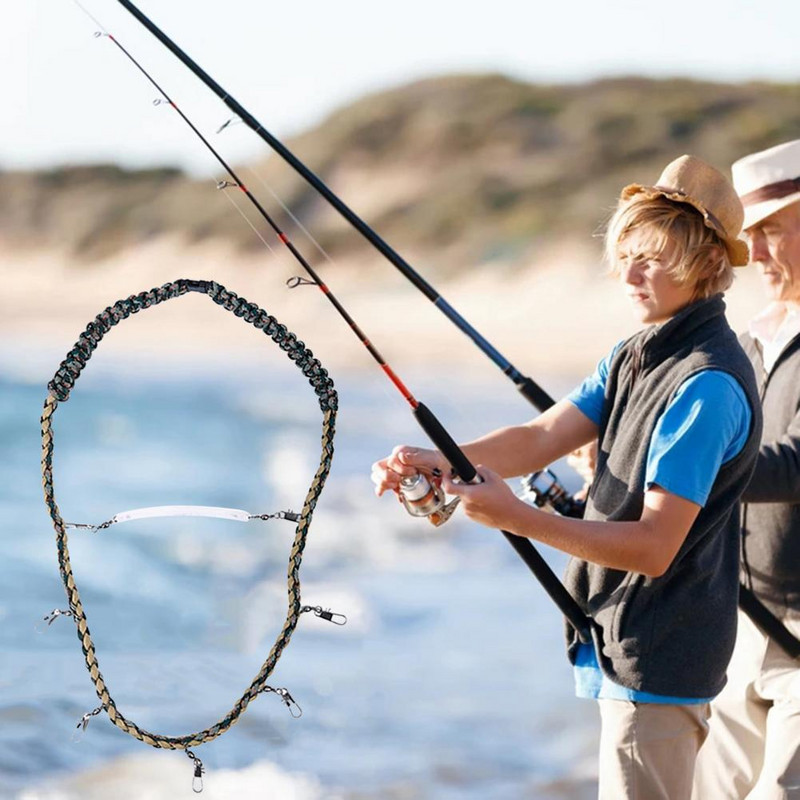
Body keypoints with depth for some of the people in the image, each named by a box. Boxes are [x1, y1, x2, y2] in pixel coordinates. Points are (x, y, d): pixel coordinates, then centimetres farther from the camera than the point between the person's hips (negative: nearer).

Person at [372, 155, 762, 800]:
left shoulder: (708, 385, -20)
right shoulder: (636, 356, 11)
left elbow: (654, 547, -24)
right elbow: (542, 438, 2)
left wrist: (518, 518, -30)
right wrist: (441, 463, -15)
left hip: (657, 658, -10)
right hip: (621, 645, 10)